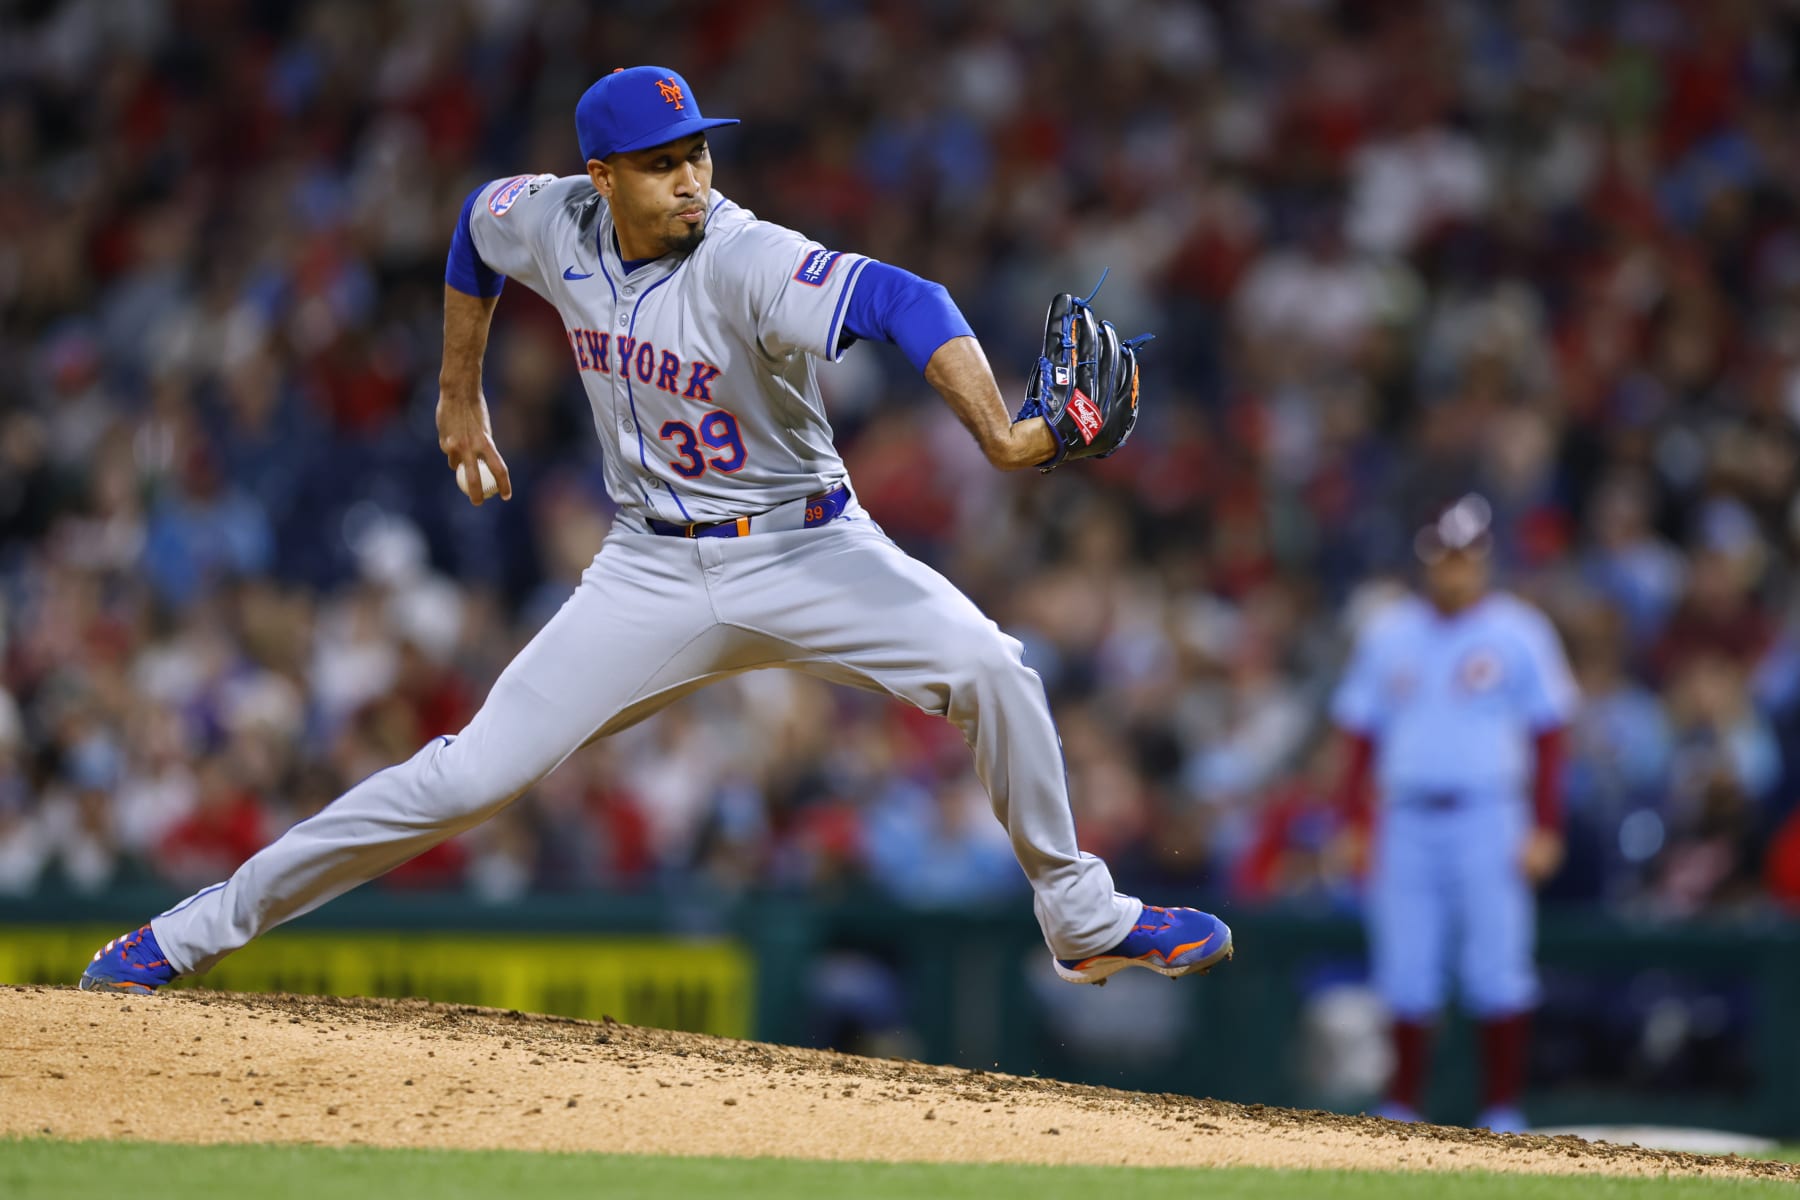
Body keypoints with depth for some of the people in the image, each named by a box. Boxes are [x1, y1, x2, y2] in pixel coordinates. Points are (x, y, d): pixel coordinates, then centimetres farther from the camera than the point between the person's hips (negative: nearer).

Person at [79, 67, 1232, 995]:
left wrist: (1001, 434, -56)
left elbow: (902, 301, -40)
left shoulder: (750, 264, -25)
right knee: (472, 775, -6)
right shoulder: (553, 224, -9)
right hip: (657, 573, 2)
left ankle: (1081, 916, -5)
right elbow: (478, 225, 16)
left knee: (986, 665, -25)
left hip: (807, 548, -2)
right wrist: (460, 395, 22)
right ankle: (206, 923, 4)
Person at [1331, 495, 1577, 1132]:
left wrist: (1544, 831, -6)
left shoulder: (1519, 634, 2)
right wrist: (1353, 823, 5)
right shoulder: (1387, 633, 11)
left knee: (1498, 972, -5)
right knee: (1407, 975, 2)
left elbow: (1547, 736, 1)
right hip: (1407, 822, 3)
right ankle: (1400, 1109, 9)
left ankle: (1502, 1110, 0)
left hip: (1491, 821, -3)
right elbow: (1361, 733, 13)